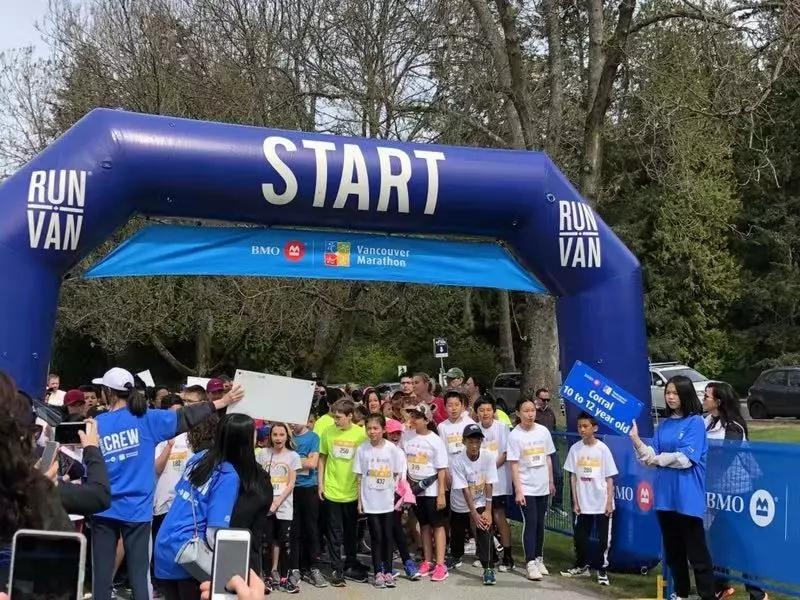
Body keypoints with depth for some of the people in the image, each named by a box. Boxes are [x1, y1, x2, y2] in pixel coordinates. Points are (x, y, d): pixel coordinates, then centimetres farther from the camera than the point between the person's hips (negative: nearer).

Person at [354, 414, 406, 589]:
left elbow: (397, 475, 1)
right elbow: (359, 477, 0)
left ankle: (388, 571, 17)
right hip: (370, 502, 0)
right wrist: (359, 500, -1)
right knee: (376, 537, 3)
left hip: (387, 501, 0)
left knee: (388, 536, 6)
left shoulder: (392, 449, -6)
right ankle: (378, 572, 13)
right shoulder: (362, 449, -5)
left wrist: (396, 495, -3)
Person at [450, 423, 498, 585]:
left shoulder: (488, 457, -19)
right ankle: (456, 556, 48)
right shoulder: (457, 461, -23)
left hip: (480, 504, 0)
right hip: (460, 506, 0)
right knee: (457, 535, 17)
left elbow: (488, 485, -15)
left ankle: (488, 568, -9)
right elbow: (464, 490, -22)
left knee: (484, 531, -20)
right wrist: (474, 514, -23)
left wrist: (487, 511, -18)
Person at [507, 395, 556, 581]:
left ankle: (539, 558, 24)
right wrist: (518, 490, -14)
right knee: (530, 523, -7)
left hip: (542, 486, 4)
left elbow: (548, 458, 10)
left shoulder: (543, 431, 1)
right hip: (526, 487, -4)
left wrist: (551, 481, 12)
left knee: (540, 523, 12)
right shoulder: (514, 435, -11)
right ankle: (530, 563, -3)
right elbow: (513, 465, -11)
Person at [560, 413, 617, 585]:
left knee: (603, 538, 2)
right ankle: (582, 566, 28)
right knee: (580, 536, 10)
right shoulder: (575, 449, 0)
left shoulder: (602, 449, -7)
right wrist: (575, 502, 1)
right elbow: (573, 477, 4)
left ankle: (601, 570, 15)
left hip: (602, 503, -3)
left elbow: (609, 478, -4)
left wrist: (609, 502, -9)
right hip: (583, 503, 3)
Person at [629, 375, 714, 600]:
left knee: (696, 551, -3)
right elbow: (652, 458, 5)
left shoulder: (695, 422, -7)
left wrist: (658, 458, -3)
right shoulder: (664, 425, 12)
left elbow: (685, 459, -15)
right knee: (672, 550, 16)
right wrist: (635, 439, -9)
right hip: (665, 496, 7)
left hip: (687, 498, -7)